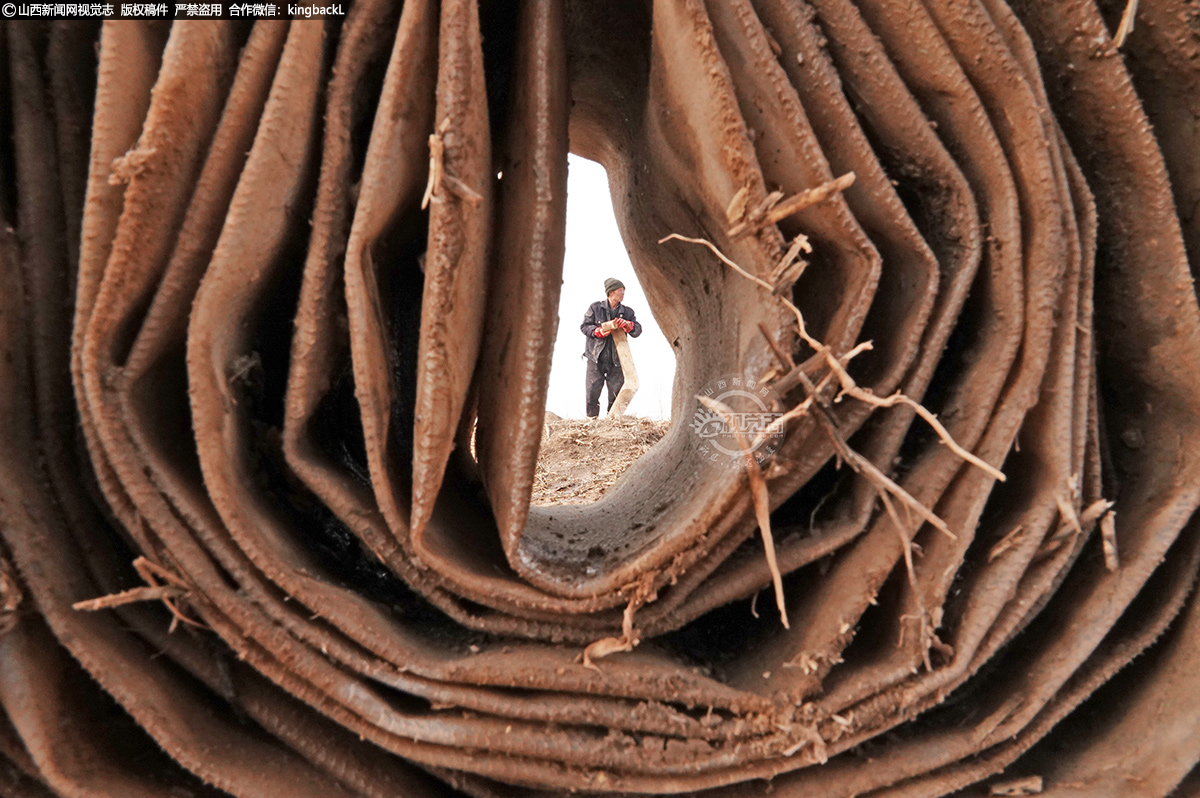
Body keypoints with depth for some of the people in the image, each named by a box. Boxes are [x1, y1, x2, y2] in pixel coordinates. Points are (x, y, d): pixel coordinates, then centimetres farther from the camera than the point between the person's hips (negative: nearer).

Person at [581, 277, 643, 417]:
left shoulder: (627, 312, 10)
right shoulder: (595, 308, 3)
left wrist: (627, 325, -18)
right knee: (592, 391, -3)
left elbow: (638, 330, 3)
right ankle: (591, 419, 9)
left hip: (616, 360, 2)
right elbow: (584, 326, 3)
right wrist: (598, 331, -15)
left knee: (616, 392, 1)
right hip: (596, 358, -2)